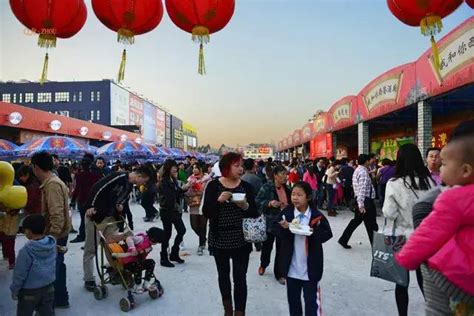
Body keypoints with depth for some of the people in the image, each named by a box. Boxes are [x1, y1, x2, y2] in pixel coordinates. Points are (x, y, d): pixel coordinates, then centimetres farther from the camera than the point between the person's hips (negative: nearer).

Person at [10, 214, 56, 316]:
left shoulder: (26, 251, -26)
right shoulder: (52, 244, -9)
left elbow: (19, 273, -16)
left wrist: (14, 290, 0)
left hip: (29, 291, -5)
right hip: (48, 287, 5)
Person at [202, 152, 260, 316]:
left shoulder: (246, 186, -2)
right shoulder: (213, 185, -6)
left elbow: (255, 213, 0)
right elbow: (205, 212, -10)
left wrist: (245, 206, -20)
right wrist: (219, 200, -25)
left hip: (241, 240, 0)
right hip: (219, 239, 0)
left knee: (240, 277, 2)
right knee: (223, 274, 18)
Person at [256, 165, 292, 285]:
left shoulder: (287, 189, 5)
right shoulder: (266, 187, -12)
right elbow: (258, 202, -13)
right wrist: (270, 203, -26)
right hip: (269, 223, -4)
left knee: (281, 248, 7)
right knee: (267, 246, 14)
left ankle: (278, 273, 23)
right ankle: (263, 265, 43)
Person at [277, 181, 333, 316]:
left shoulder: (317, 215, -7)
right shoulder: (286, 213, -5)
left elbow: (327, 234, -6)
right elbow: (281, 237, -9)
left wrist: (313, 232, -23)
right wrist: (285, 228, -30)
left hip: (310, 267, -2)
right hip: (292, 266, 2)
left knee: (311, 299, 9)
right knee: (293, 298, 19)